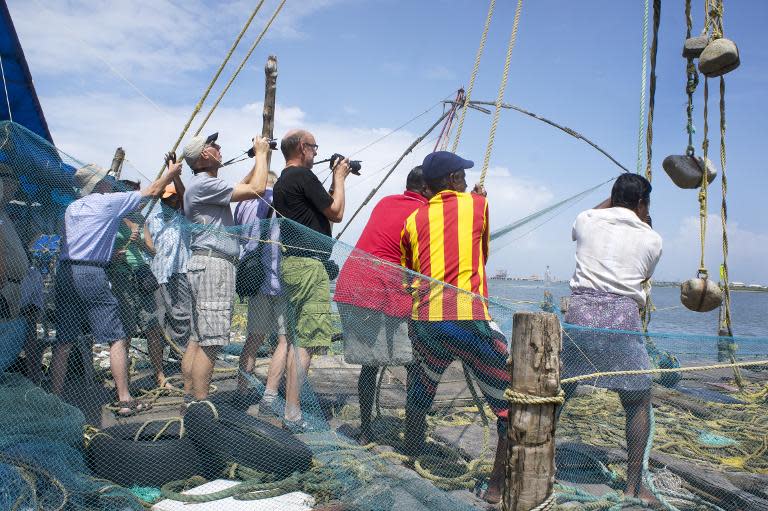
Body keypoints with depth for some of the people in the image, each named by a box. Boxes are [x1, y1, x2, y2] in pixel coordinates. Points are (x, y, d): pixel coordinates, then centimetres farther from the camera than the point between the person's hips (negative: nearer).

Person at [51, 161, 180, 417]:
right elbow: (152, 191, 10)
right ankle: (124, 400, -3)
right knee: (116, 338, -2)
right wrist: (170, 173, 25)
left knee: (63, 341, 10)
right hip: (92, 274, -7)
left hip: (64, 271, 7)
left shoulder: (71, 208, 18)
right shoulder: (109, 201, 1)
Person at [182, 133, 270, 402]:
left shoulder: (205, 184, 22)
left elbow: (242, 185, 35)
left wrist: (260, 158, 28)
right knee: (210, 341, -11)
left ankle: (189, 398, 13)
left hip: (205, 264, 11)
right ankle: (200, 408, -10)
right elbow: (256, 189, -14)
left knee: (198, 338, 10)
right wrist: (261, 152, -1)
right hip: (213, 263, -11)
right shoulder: (204, 184, -11)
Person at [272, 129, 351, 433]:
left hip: (291, 262, 10)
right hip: (309, 263, -10)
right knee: (306, 340, -9)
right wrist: (339, 178, 5)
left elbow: (320, 208, 21)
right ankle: (292, 414, -8)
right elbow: (336, 213, -7)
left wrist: (336, 180, 19)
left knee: (296, 337, 18)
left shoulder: (282, 181, 19)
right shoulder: (303, 176, -11)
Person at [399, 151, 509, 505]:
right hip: (469, 319, -4)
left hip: (424, 321, 5)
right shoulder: (476, 204, 8)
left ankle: (411, 461, 42)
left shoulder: (413, 219, 15)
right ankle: (498, 485, 9)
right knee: (511, 403, 8)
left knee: (419, 395, 27)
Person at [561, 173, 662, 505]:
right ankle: (634, 484, 17)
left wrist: (614, 199, 47)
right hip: (623, 318, -2)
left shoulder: (586, 221, 10)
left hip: (580, 313, 2)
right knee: (638, 401, 14)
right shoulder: (651, 238, 7)